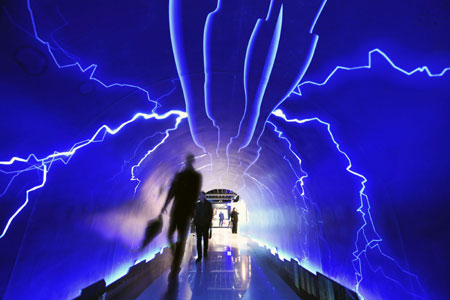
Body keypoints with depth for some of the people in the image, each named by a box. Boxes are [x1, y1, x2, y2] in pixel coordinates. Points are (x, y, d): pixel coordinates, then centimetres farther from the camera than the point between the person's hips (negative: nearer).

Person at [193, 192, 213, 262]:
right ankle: (199, 256, 5)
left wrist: (209, 222, -8)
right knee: (199, 240, 1)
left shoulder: (208, 204, 1)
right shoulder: (197, 204, 8)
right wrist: (195, 221, -1)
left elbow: (210, 214, -1)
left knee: (205, 239, 11)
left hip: (205, 224, -1)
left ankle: (205, 252, 28)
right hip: (198, 224, 2)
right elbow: (195, 214, 9)